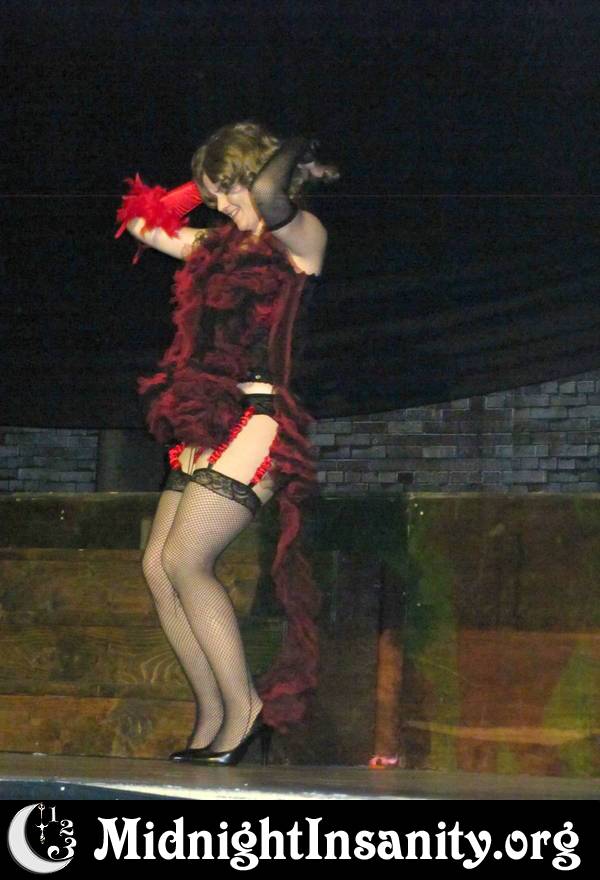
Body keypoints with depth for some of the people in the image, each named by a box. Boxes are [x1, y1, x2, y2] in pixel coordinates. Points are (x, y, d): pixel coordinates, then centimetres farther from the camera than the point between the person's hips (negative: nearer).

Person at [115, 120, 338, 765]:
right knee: (158, 567, 1)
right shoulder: (224, 243, 20)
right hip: (211, 422, 9)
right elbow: (145, 225, 32)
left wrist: (297, 156, -7)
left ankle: (244, 711, -9)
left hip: (257, 417, -9)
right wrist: (200, 188, 24)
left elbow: (268, 193, -27)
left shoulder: (301, 236, -4)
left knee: (183, 561, -17)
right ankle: (212, 721, 6)